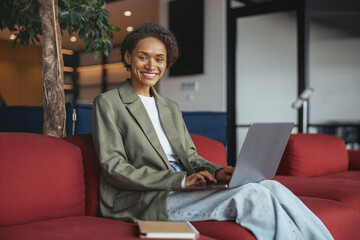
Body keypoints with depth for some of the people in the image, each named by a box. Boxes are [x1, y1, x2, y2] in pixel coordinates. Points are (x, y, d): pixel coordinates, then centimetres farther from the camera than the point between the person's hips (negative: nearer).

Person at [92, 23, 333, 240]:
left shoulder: (171, 108, 21)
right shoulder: (108, 103, 0)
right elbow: (113, 168, -9)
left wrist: (216, 171, -6)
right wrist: (180, 179, -18)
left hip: (180, 191, 6)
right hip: (143, 201, -6)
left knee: (270, 186, -18)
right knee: (252, 194, -25)